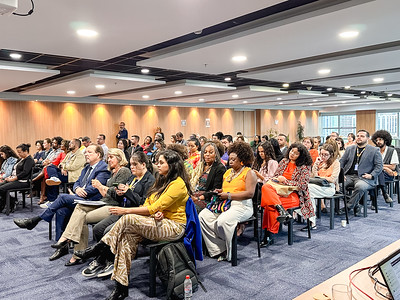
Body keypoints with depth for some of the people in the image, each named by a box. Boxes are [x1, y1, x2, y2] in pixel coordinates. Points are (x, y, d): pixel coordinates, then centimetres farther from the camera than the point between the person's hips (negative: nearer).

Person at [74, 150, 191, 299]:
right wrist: (156, 212, -14)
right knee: (127, 236, -19)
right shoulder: (161, 181, 15)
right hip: (158, 221, 8)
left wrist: (126, 210, -16)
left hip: (173, 226, -8)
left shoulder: (178, 184, -14)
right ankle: (121, 287, -15)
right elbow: (148, 203, 9)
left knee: (128, 219, -23)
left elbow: (154, 208, -18)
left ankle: (98, 249, -7)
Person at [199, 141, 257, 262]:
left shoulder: (249, 173, 0)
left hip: (241, 205, -8)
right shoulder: (228, 172, 23)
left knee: (223, 221, -34)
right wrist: (219, 191, 2)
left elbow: (250, 193, -12)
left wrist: (229, 195, -14)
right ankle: (219, 249, -13)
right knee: (203, 216, -14)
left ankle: (229, 253, -11)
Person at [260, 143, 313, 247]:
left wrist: (285, 181, -9)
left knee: (270, 205, -31)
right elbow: (276, 176, 23)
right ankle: (281, 210, -44)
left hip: (294, 195, -5)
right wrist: (276, 179, -2)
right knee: (265, 187, -31)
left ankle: (269, 237, -26)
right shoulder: (283, 161, 17)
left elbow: (302, 185, -7)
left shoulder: (305, 167, 2)